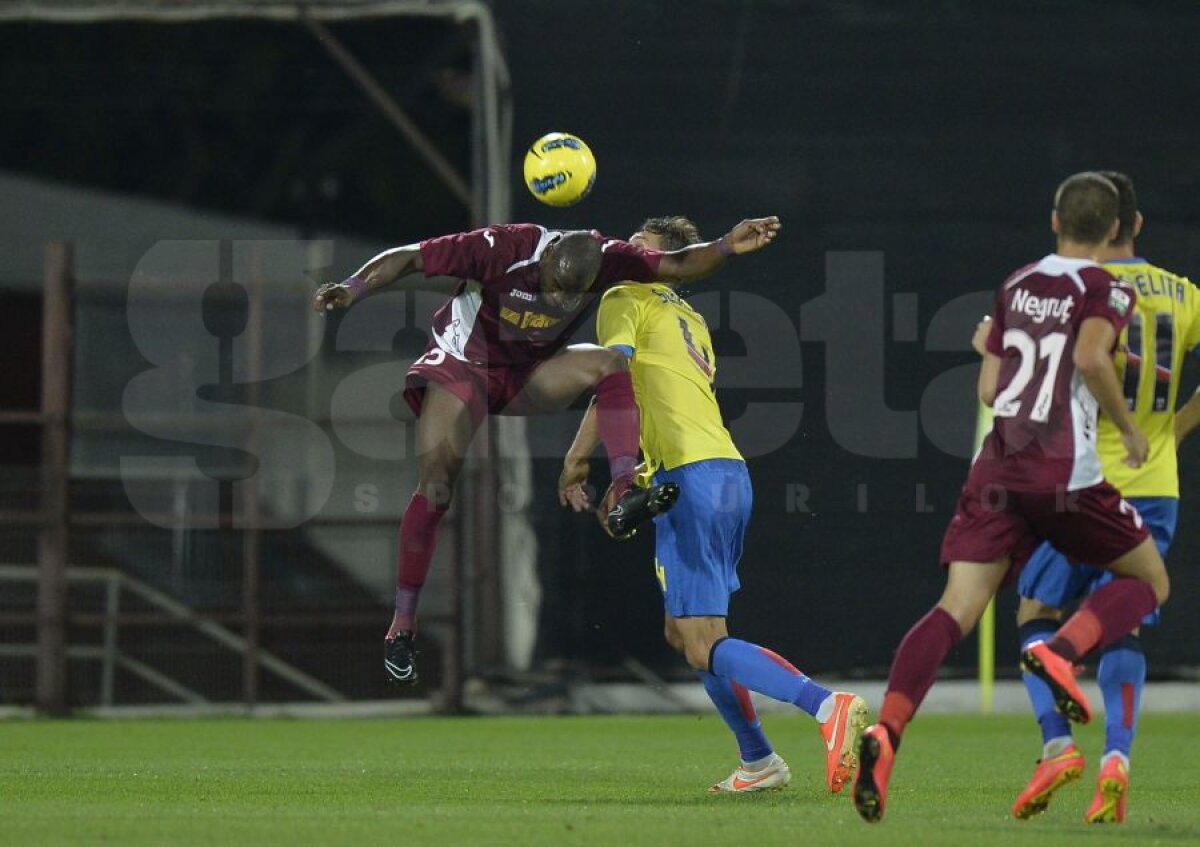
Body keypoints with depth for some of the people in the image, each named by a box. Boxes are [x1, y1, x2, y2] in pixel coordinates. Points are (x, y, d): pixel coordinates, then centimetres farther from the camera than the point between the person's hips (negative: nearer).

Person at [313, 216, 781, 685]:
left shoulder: (605, 260, -16)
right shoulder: (503, 249, -27)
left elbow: (676, 266, -11)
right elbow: (408, 258, -22)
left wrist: (728, 246, -29)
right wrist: (351, 289, -32)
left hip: (526, 378, 4)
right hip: (463, 367, -4)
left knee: (611, 363, -21)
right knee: (435, 488, -16)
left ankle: (624, 497, -29)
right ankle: (401, 626, -5)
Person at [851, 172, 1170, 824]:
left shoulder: (1015, 286, 17)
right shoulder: (1107, 289, 0)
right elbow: (1091, 357, -19)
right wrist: (1128, 427, -6)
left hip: (997, 466, 5)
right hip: (1064, 471, -5)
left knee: (957, 607, -4)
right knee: (1148, 580, 14)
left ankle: (886, 731, -26)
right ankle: (1060, 651, -14)